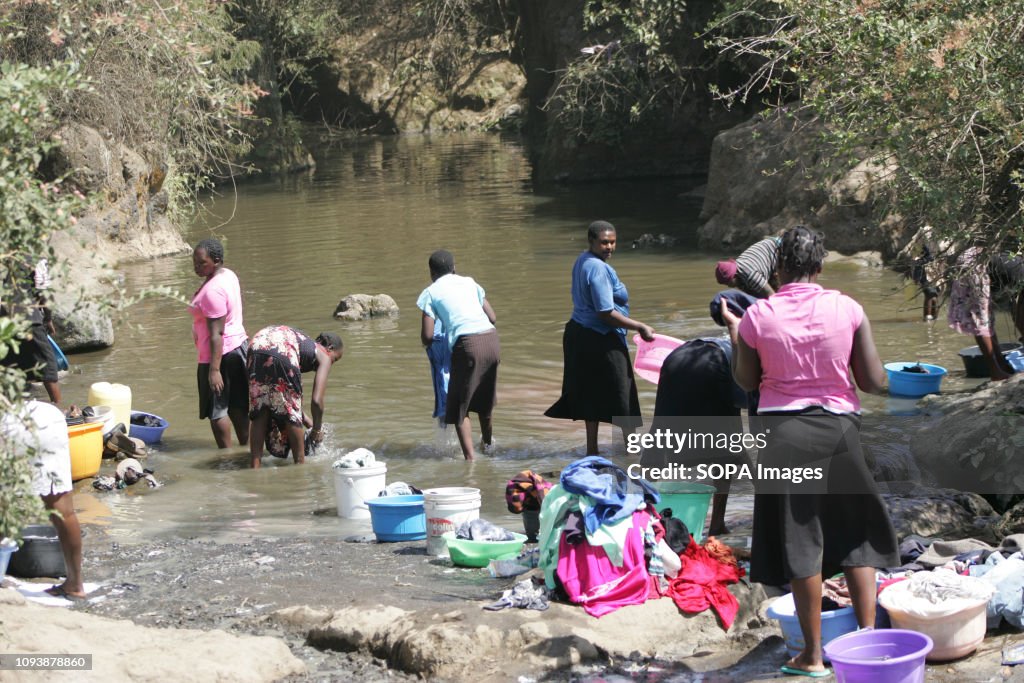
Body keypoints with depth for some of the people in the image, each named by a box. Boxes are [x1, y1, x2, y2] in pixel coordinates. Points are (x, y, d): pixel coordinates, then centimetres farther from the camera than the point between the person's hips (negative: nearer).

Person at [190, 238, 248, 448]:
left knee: (217, 409, 2)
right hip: (238, 343, 10)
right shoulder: (228, 275, 6)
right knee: (237, 405, 17)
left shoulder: (212, 291, -24)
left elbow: (216, 333, -26)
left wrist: (214, 369, -26)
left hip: (220, 352, -10)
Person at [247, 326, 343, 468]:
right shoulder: (324, 356, 21)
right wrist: (317, 430, 24)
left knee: (260, 413, 16)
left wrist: (309, 424, 52)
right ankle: (300, 463, 22)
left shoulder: (307, 344, 41)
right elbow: (317, 400, 9)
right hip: (281, 353, -6)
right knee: (292, 413, 12)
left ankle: (255, 466, 13)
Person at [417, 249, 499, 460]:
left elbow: (427, 336, 1)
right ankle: (487, 442, 47)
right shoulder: (469, 282, 20)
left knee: (459, 407, 7)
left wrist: (429, 343, 24)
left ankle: (470, 457, -2)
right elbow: (492, 316, 21)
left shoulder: (431, 292, 7)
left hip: (467, 344, -5)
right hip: (491, 338, 5)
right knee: (484, 397, 28)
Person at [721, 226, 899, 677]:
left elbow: (747, 382, 7)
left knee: (799, 542, 6)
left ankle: (813, 655, 11)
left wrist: (733, 331, 18)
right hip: (838, 426, 1)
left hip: (784, 433, -1)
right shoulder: (847, 309, -5)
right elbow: (874, 382, -3)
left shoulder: (757, 317, -6)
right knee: (856, 533, 17)